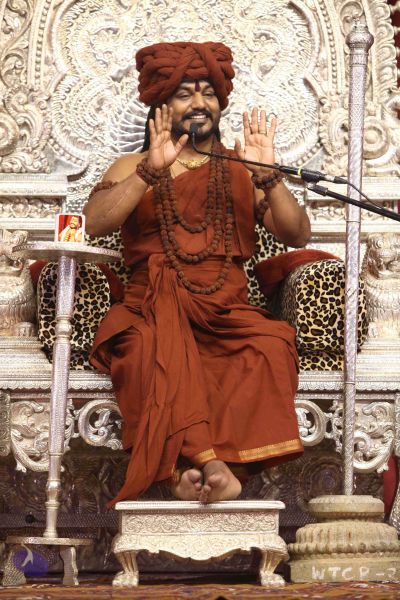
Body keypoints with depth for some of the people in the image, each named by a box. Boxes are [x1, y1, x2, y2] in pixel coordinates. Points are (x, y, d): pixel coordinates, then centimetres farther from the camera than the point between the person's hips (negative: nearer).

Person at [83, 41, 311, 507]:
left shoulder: (240, 171, 21)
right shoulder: (132, 167, 19)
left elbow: (297, 235, 9)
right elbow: (95, 223, -2)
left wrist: (266, 175, -7)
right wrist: (151, 171, -14)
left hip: (226, 310, 1)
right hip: (152, 306, -1)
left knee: (272, 344, -32)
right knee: (161, 344, -37)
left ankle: (187, 464, -38)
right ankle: (211, 462, -44)